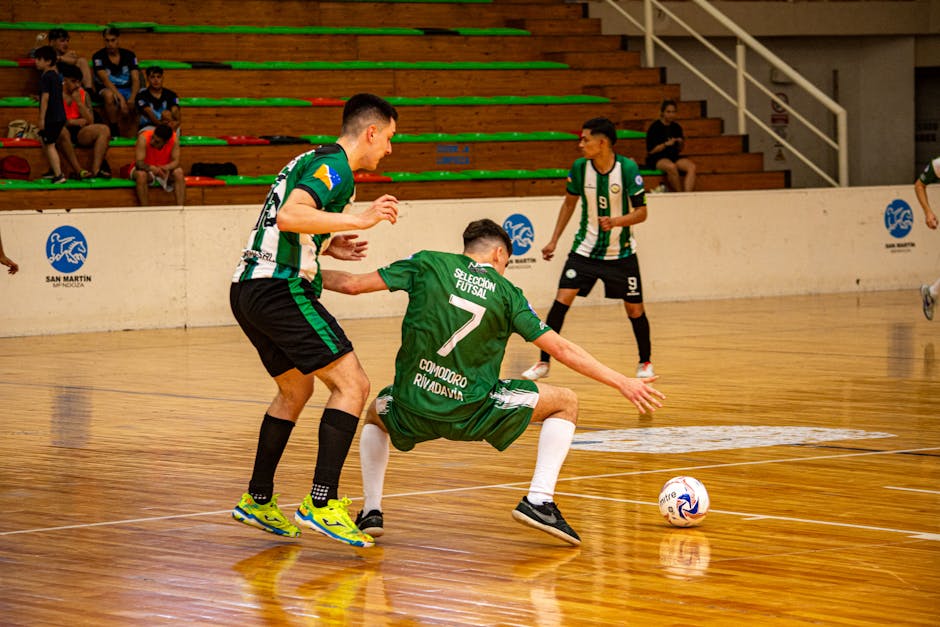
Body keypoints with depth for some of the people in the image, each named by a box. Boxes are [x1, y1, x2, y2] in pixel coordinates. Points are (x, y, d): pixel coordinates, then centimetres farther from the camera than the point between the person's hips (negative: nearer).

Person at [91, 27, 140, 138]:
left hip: (126, 89, 3)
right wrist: (120, 98, -31)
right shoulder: (98, 57, -7)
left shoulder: (129, 55, 3)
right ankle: (114, 132, -28)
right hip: (107, 89, -3)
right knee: (109, 95, -40)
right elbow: (105, 80, -18)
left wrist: (132, 98, -24)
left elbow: (135, 80, -4)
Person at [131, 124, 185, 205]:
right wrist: (152, 168, -51)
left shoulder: (174, 139, -19)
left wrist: (166, 168, -43)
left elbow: (176, 161, -20)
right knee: (141, 174, -36)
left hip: (163, 170, 2)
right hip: (146, 169, -2)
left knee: (178, 172, -27)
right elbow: (139, 162, -31)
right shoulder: (144, 138, -26)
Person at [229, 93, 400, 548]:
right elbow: (289, 216, -25)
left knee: (296, 389, 26)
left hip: (249, 287, 10)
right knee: (352, 384, -11)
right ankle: (322, 503, -17)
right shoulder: (334, 166, -9)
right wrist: (356, 220, -25)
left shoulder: (312, 160, 22)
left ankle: (258, 500, 30)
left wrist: (327, 245, 24)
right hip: (280, 288, -10)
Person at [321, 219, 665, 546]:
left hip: (411, 411, 2)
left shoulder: (429, 264, 4)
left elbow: (352, 284, 3)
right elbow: (562, 349, 4)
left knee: (375, 414, 37)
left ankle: (371, 511, 21)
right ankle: (539, 500, 0)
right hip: (469, 414, -2)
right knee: (566, 403, 14)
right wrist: (623, 383, 11)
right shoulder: (506, 293, 4)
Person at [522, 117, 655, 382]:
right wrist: (554, 240, 8)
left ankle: (645, 362, 28)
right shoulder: (579, 167, -8)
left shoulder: (627, 168, -17)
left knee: (635, 309, 4)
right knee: (561, 300, -11)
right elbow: (569, 203, 9)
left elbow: (641, 211, -13)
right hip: (585, 248, 2)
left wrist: (616, 222, -32)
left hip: (621, 251, -2)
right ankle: (543, 363, -2)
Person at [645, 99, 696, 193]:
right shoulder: (655, 127, -4)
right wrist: (666, 144, -18)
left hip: (673, 157, 5)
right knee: (671, 167, -39)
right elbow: (650, 151, -8)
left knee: (691, 166, -25)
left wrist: (681, 143, -5)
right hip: (656, 159, -5)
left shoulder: (676, 127, 11)